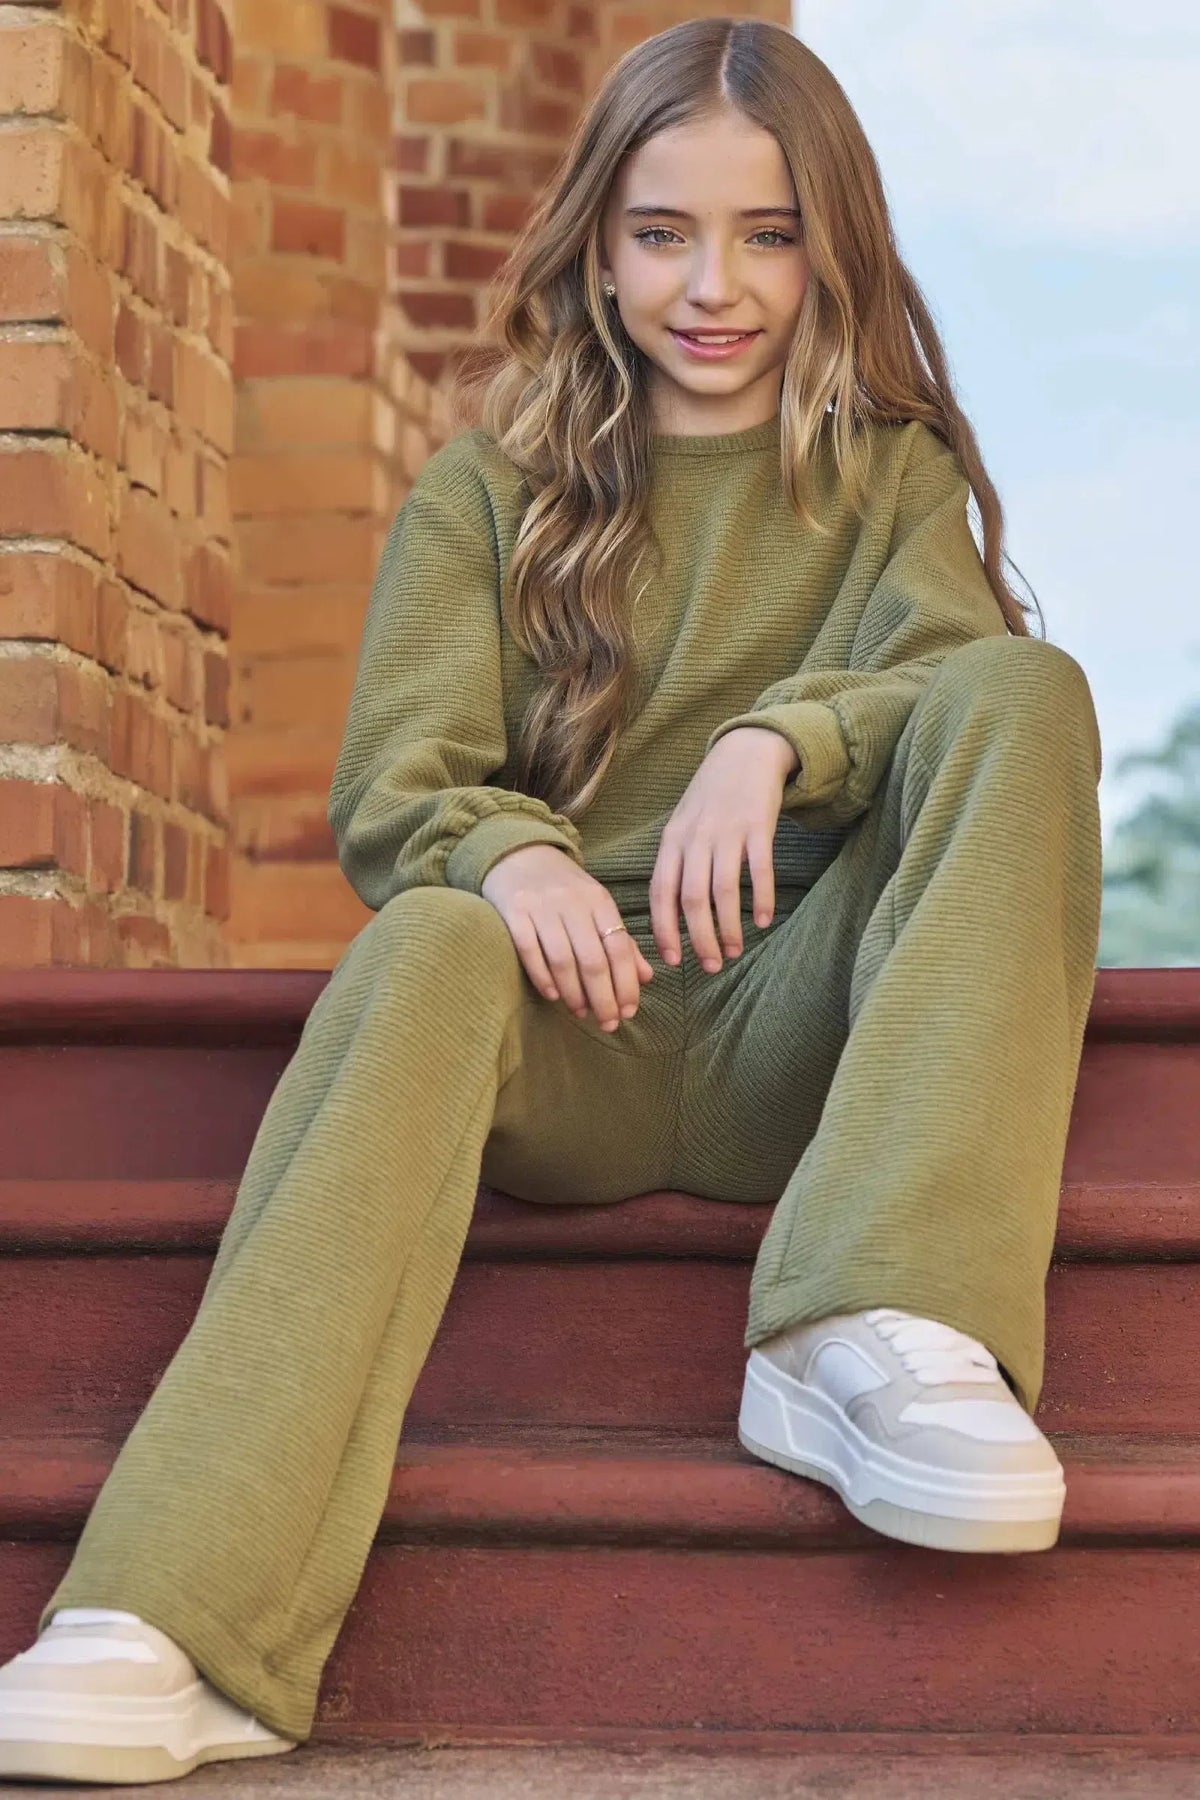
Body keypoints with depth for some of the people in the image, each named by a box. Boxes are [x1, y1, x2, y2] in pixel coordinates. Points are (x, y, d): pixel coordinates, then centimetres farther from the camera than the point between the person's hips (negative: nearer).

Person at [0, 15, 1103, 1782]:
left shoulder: (889, 475, 15)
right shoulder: (490, 488, 12)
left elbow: (970, 667, -7)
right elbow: (392, 783, -2)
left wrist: (779, 739, -28)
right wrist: (506, 851, -26)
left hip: (798, 1030, 1)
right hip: (567, 1035, 0)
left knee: (1030, 695, -23)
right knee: (431, 946, -36)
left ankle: (875, 1342, -39)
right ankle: (174, 1634, -51)